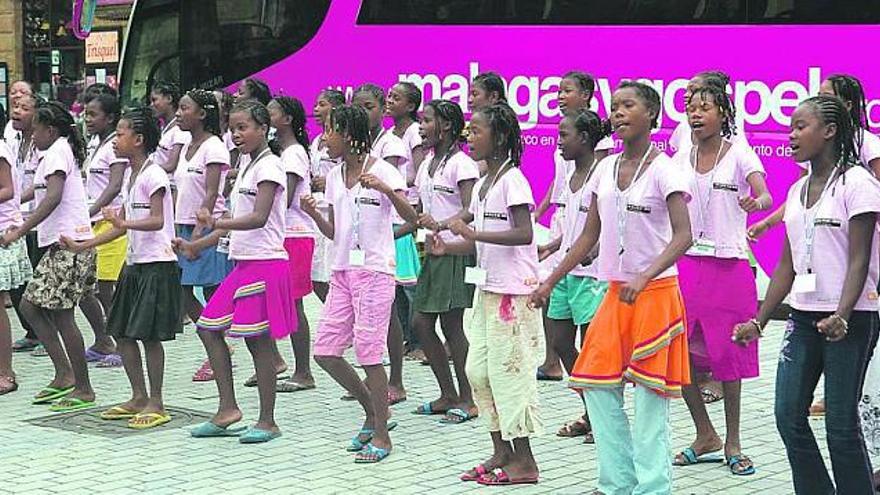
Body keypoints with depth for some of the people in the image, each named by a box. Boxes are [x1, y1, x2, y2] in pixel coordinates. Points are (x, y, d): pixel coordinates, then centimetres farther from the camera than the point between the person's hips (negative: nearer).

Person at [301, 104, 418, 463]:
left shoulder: (382, 171, -7)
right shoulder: (334, 177, 12)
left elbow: (411, 217, -15)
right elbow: (334, 233, 15)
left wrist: (385, 189, -29)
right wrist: (314, 214, -4)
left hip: (374, 271, -7)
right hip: (343, 271, 7)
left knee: (369, 352, -7)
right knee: (324, 350, 4)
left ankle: (381, 435, 6)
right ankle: (373, 412, 21)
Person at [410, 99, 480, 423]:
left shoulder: (461, 164, -11)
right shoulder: (427, 163, 14)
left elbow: (470, 211, -20)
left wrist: (440, 225, -35)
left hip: (457, 251, -9)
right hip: (434, 251, 9)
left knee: (452, 325, -5)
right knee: (421, 323, 7)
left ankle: (467, 400, 5)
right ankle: (448, 395, 17)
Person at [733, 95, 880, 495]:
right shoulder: (798, 190, 13)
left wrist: (841, 316, -26)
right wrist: (759, 321, 9)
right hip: (803, 316, 7)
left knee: (841, 424, -5)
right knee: (788, 415, 2)